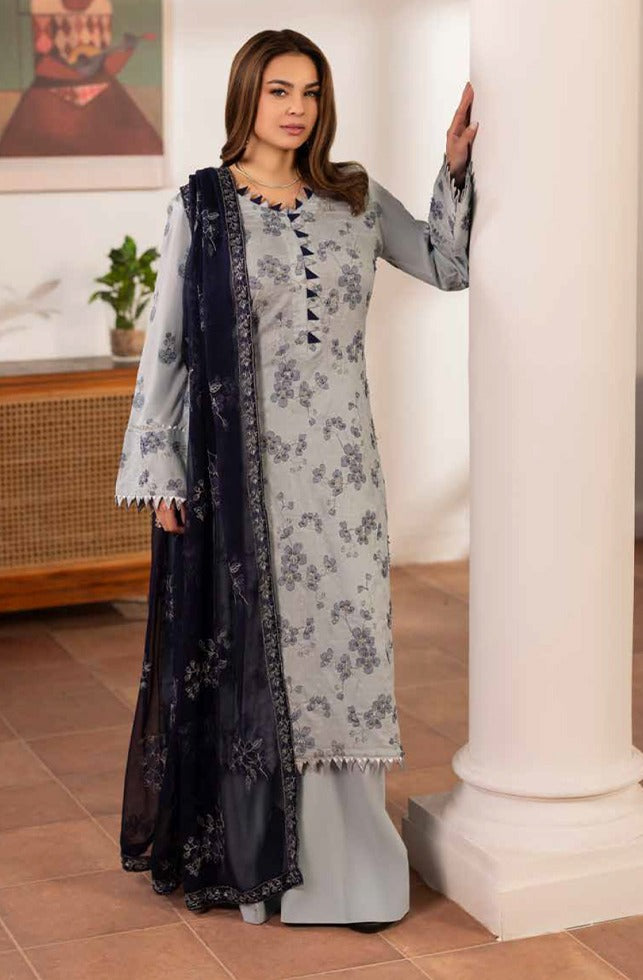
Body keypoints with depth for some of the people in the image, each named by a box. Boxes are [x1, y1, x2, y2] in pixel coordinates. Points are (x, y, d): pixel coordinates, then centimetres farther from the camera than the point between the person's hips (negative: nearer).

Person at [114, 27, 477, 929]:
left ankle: (346, 861, 11)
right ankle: (255, 857, 15)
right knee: (250, 645, 3)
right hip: (242, 459, -2)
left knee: (347, 638, 1)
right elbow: (166, 340, -1)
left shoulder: (356, 200, 8)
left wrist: (457, 167, 2)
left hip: (340, 459, 3)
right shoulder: (203, 205, 0)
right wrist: (161, 471, -4)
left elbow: (451, 266, 14)